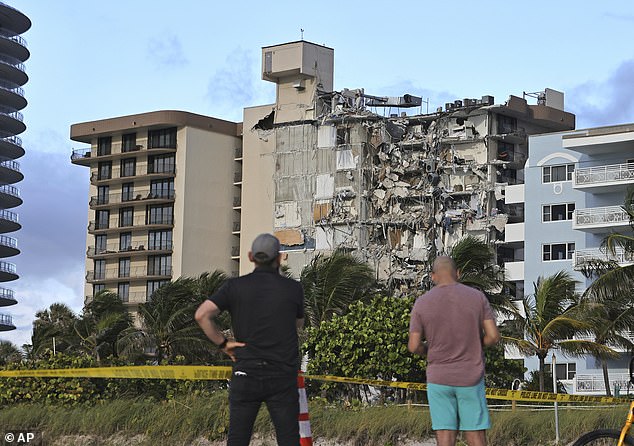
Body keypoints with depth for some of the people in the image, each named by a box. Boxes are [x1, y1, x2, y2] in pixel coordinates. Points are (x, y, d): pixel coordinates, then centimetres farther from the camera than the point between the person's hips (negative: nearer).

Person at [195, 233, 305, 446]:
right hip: (282, 377, -1)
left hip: (245, 374, 1)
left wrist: (222, 343, 0)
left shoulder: (235, 286, 0)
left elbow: (202, 314, -11)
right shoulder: (293, 288, 0)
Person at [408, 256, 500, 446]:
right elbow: (494, 336, -7)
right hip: (470, 379, 0)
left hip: (439, 379, 0)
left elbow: (414, 346, -7)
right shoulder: (477, 297, -4)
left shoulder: (422, 303, -5)